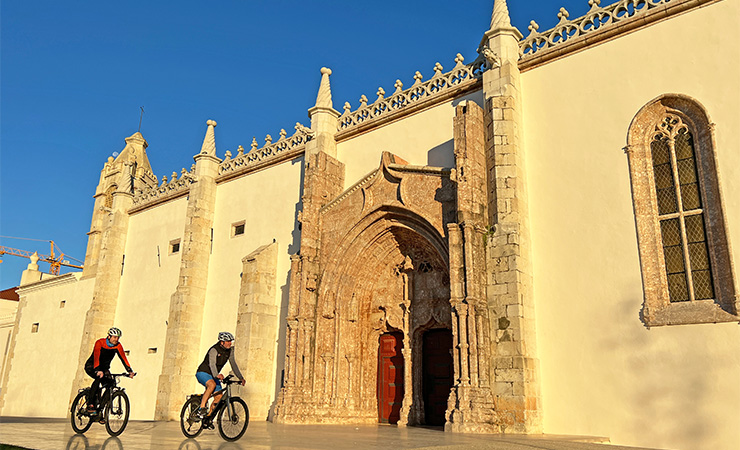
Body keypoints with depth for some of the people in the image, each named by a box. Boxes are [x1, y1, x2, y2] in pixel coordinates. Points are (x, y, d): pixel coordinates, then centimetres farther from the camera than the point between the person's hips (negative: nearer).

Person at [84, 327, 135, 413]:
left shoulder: (118, 346, -10)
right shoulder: (100, 343, -22)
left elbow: (123, 358, -17)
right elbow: (96, 357, -36)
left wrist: (130, 371, -29)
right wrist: (98, 370, -51)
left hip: (104, 368, 4)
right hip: (91, 366, -4)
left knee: (110, 383, -18)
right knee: (99, 378, -33)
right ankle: (90, 404, -28)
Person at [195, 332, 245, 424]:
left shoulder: (229, 350, -2)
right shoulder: (214, 350, -23)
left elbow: (233, 364, 3)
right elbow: (212, 364, -38)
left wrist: (241, 378, -5)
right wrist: (217, 375, -56)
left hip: (213, 376, 7)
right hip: (203, 373, -7)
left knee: (219, 397, -7)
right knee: (212, 384, -37)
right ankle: (201, 408, -28)